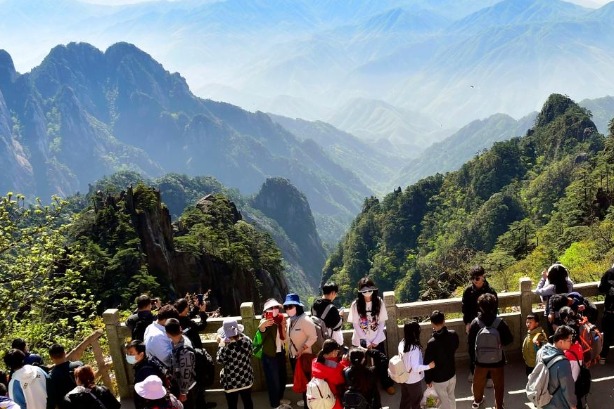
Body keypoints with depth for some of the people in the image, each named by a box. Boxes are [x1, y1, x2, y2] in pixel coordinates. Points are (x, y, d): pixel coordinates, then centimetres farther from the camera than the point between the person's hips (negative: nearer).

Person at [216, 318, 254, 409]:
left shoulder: (226, 347, -26)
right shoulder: (247, 340, -13)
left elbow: (220, 361, -7)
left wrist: (221, 345, -1)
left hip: (231, 382, -4)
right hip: (246, 379, 4)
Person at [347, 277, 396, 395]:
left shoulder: (379, 302, -8)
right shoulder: (356, 304, -12)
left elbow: (382, 322, -4)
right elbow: (355, 325, -10)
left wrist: (376, 340, -11)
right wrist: (366, 342, -13)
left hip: (378, 339, 1)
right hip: (361, 340, -1)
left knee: (381, 362, 7)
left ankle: (387, 384, 29)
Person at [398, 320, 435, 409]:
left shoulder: (402, 343, -8)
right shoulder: (414, 348, -32)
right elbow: (415, 368, -32)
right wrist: (429, 366, -24)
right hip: (413, 380, -6)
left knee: (405, 399, 25)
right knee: (416, 400, 19)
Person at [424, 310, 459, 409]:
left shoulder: (432, 343, -31)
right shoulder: (453, 334, -16)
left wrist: (428, 379, -5)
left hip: (439, 378, -5)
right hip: (452, 373, 5)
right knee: (451, 397, 26)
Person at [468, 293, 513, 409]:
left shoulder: (475, 323, -18)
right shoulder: (500, 323, -20)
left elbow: (470, 342, -9)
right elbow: (509, 339, -9)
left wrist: (472, 358, 5)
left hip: (480, 360, 2)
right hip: (497, 360, -2)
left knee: (478, 382, 26)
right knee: (498, 385, 19)